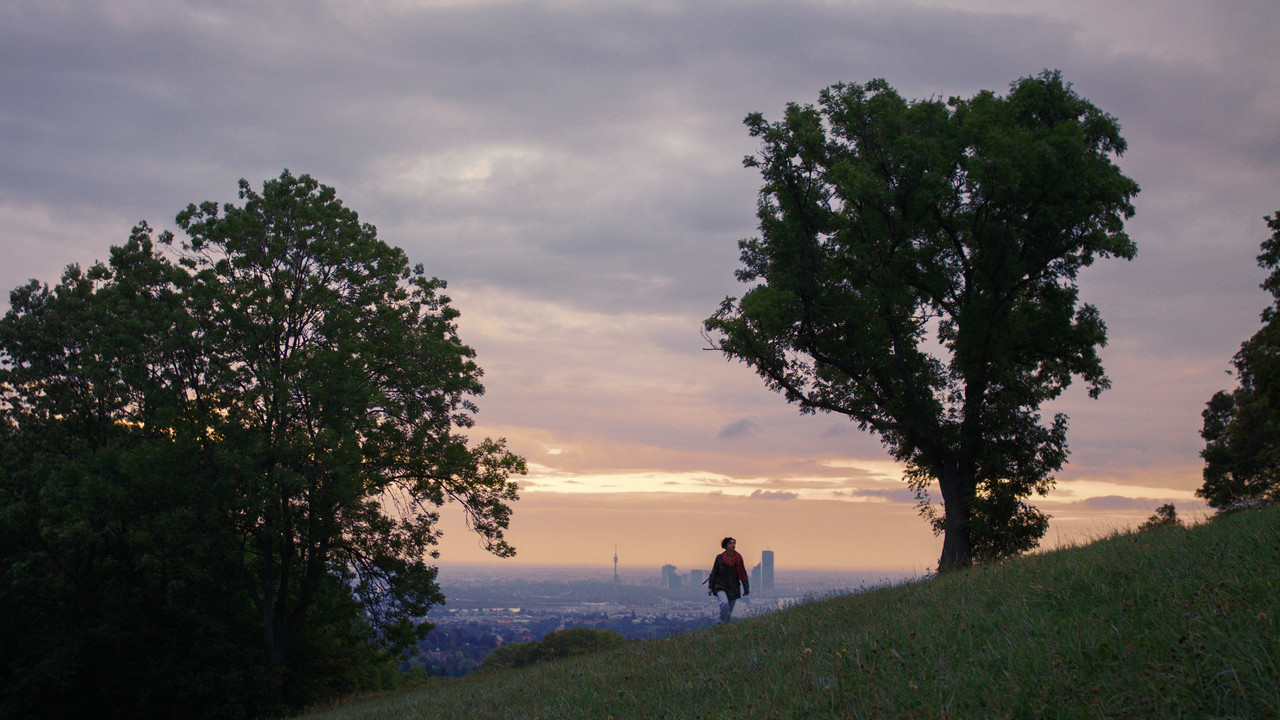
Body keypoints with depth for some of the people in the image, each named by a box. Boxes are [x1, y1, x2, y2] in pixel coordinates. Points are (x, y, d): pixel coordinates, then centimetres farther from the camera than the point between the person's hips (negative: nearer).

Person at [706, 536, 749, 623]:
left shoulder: (738, 558, 1)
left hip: (733, 589, 2)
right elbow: (714, 573, 4)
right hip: (721, 587, -2)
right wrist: (710, 587, 0)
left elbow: (743, 574, 5)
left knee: (729, 610, 7)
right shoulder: (719, 558, -2)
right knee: (724, 603, -27)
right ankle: (723, 622, -15)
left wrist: (746, 589, 3)